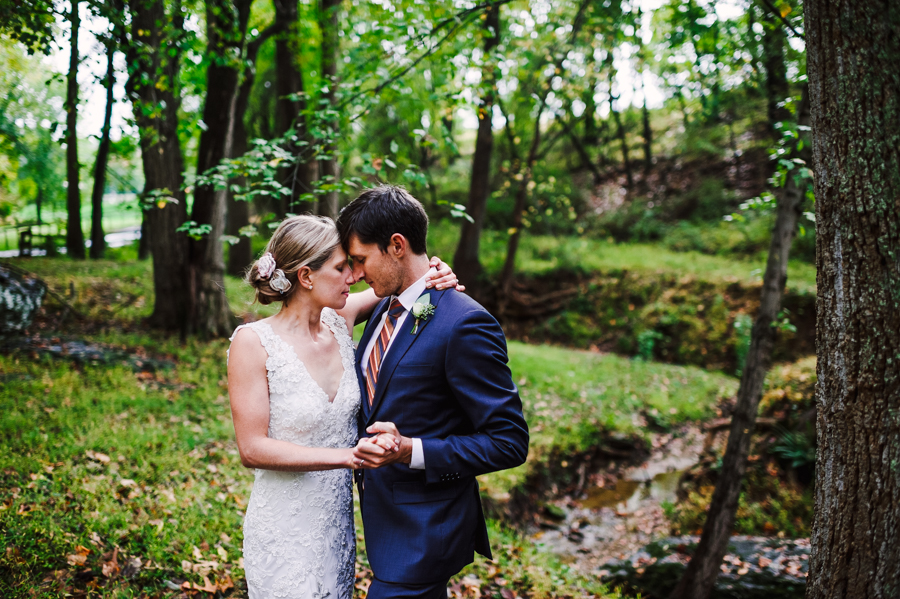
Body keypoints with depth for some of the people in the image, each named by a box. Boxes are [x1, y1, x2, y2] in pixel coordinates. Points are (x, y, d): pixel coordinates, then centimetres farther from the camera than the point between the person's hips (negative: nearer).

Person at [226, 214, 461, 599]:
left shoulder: (340, 321, -2)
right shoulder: (253, 343, -17)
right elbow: (252, 448, -20)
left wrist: (432, 273, -10)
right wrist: (348, 456, -27)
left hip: (339, 523, 6)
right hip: (284, 534, -5)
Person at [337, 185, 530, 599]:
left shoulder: (465, 325, -21)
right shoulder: (385, 310, 6)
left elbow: (509, 443, -20)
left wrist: (410, 451, -27)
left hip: (423, 530, -8)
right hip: (382, 516, 8)